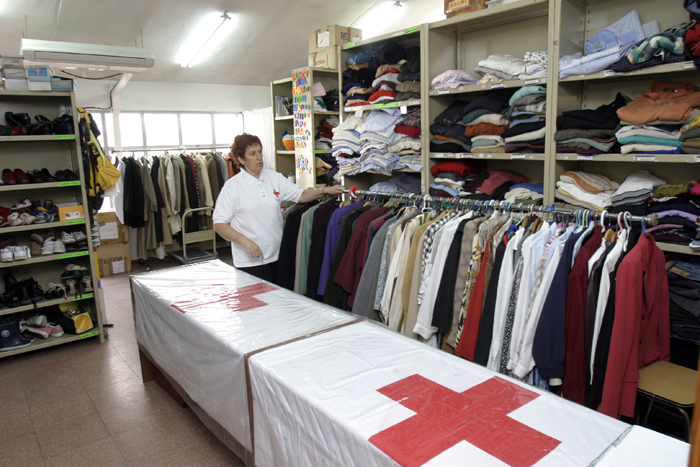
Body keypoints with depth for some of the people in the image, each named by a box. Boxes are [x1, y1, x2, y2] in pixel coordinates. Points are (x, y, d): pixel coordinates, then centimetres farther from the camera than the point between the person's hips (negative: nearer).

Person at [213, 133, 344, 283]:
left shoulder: (275, 178, 7)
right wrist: (246, 242, -18)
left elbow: (301, 195, 5)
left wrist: (325, 190, -12)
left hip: (277, 257, 4)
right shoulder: (233, 186, -5)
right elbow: (219, 224, -7)